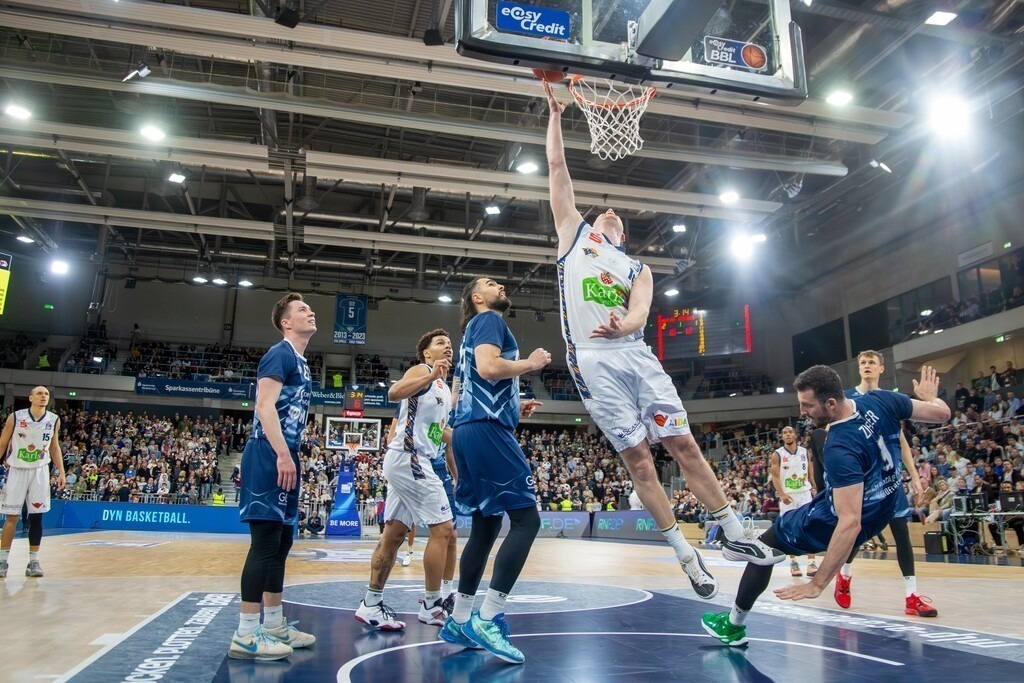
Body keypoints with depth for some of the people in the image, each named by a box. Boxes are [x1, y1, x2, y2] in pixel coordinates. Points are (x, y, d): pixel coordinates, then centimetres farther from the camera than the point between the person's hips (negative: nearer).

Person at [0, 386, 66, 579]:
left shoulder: (54, 420, 0)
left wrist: (61, 472, 5)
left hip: (40, 471, 2)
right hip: (17, 470, -2)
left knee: (36, 517, 2)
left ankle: (33, 561, 7)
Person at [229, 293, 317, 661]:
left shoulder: (301, 362, 21)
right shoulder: (280, 354, -8)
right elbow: (265, 406, -18)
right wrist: (282, 455, -24)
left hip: (285, 458, 10)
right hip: (270, 457, -10)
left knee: (281, 542, 13)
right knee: (266, 541, -9)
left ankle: (274, 625, 23)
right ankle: (246, 635, -3)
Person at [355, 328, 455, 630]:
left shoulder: (445, 390, 20)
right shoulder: (421, 370, -6)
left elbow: (439, 430, 29)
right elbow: (394, 393, -25)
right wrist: (432, 375, -37)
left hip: (411, 463, 9)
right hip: (408, 458, -9)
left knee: (394, 533, 10)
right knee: (442, 528, -8)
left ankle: (371, 603, 17)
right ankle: (431, 606, 1)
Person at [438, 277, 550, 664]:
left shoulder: (474, 332, 28)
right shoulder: (488, 320, -1)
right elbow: (488, 367, -21)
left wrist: (515, 408, 26)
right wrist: (530, 364, -5)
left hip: (467, 430, 10)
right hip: (486, 429, -10)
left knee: (486, 524, 12)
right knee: (526, 518, -11)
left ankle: (459, 621, 16)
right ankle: (487, 620, -14)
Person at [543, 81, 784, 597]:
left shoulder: (637, 269, 21)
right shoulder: (575, 233, 18)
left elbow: (640, 314, 1)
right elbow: (556, 166, 14)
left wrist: (622, 324, -21)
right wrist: (555, 113, 15)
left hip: (635, 354, 3)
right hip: (592, 361, -2)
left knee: (683, 444, 1)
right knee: (637, 459, -1)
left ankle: (734, 536, 13)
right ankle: (686, 555, 9)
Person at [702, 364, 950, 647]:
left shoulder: (840, 450, -36)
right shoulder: (880, 400, -18)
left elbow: (850, 523, -37)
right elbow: (942, 413, -4)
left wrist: (818, 584, -34)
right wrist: (928, 397, 21)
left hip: (849, 518, -8)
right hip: (884, 507, 8)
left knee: (764, 546, 6)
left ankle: (734, 625, 20)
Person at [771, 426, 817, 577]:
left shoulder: (805, 452, 5)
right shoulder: (777, 455, -3)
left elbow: (811, 473, 10)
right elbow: (775, 477, -8)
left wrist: (814, 488, -3)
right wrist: (782, 494, -21)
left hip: (805, 493, 2)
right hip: (787, 496, -1)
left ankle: (811, 563, -5)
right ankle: (793, 562, 16)